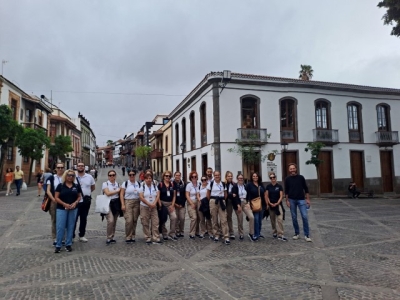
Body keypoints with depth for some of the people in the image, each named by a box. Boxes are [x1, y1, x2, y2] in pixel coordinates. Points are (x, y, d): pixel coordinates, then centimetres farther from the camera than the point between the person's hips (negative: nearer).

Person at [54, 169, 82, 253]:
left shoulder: (76, 186, 6)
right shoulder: (60, 186, -1)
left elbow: (79, 196, 10)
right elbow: (56, 197, -3)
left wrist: (75, 203, -9)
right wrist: (64, 204, -15)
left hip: (73, 209, 3)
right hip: (61, 209, -2)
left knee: (70, 227, 9)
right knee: (60, 227, -2)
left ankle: (68, 244, 19)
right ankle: (58, 245, 9)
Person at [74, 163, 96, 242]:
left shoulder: (89, 177, 3)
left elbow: (93, 187, 15)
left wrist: (87, 192, 6)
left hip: (86, 201, 3)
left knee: (84, 219, 12)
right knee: (74, 219, 1)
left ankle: (82, 235, 24)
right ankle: (72, 235, 14)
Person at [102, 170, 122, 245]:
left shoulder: (118, 184, 13)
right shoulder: (105, 184, 1)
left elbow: (120, 194, 10)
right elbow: (108, 193, -13)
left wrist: (122, 204, 0)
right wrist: (117, 191, -4)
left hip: (116, 203, 4)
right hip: (108, 203, -4)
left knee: (114, 221, 8)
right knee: (110, 220, -18)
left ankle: (112, 237, 20)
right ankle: (109, 238, -4)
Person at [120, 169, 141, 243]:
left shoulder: (139, 184, 11)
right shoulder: (125, 183, 3)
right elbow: (122, 194, 0)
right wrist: (123, 204, -8)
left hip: (137, 203, 3)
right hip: (128, 202, -3)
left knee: (135, 220, 4)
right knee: (129, 220, -11)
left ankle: (133, 237, 16)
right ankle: (128, 237, 2)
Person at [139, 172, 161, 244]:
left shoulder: (155, 186, 10)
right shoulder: (142, 186, -1)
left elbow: (158, 195, 3)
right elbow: (141, 197, -10)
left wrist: (154, 203, -13)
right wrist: (149, 204, -13)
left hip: (154, 207, 2)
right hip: (144, 207, -2)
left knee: (155, 223, -2)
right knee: (145, 224, 2)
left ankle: (156, 239, 2)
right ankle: (148, 239, 12)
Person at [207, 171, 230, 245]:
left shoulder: (223, 184, 6)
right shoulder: (211, 183, 0)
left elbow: (225, 194, 14)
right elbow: (208, 194, 6)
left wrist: (223, 200, 4)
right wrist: (211, 201, 7)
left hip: (222, 202, 1)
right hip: (213, 202, -1)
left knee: (224, 220, -5)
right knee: (214, 219, 5)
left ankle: (226, 237, -3)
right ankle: (216, 235, 19)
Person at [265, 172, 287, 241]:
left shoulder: (279, 186, -1)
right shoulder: (268, 186, 3)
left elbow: (281, 196, -4)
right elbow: (266, 196, 2)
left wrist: (277, 203, -13)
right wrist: (269, 203, -9)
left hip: (278, 204, -2)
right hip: (271, 205, 2)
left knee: (280, 219, -12)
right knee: (272, 220, 11)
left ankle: (280, 235, -11)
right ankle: (274, 232, 26)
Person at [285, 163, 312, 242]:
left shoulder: (301, 177, 1)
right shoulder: (287, 179, 2)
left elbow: (306, 188, 5)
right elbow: (286, 191, 5)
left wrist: (307, 199, 0)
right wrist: (287, 200, -1)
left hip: (301, 199, -1)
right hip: (292, 200, 1)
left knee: (305, 216, -9)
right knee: (294, 218, 6)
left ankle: (307, 235, -1)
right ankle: (297, 233, 20)